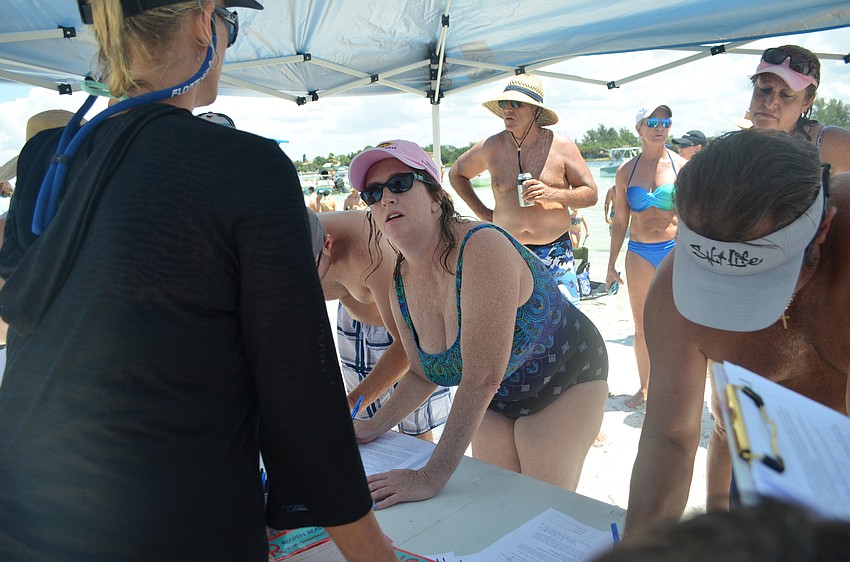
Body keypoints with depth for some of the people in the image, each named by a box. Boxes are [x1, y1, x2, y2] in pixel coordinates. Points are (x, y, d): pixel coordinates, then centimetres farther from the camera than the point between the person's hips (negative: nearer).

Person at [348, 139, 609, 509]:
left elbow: (483, 376, -39)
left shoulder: (483, 247, -34)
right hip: (494, 402, 6)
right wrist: (375, 426, -6)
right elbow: (422, 375, 4)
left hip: (564, 385, -6)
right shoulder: (401, 285, -10)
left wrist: (433, 476, -37)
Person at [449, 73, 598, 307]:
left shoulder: (562, 146, -2)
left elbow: (591, 194, 1)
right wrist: (481, 212, 9)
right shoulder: (491, 147, 1)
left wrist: (553, 194, -17)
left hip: (555, 254, 0)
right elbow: (456, 173, 18)